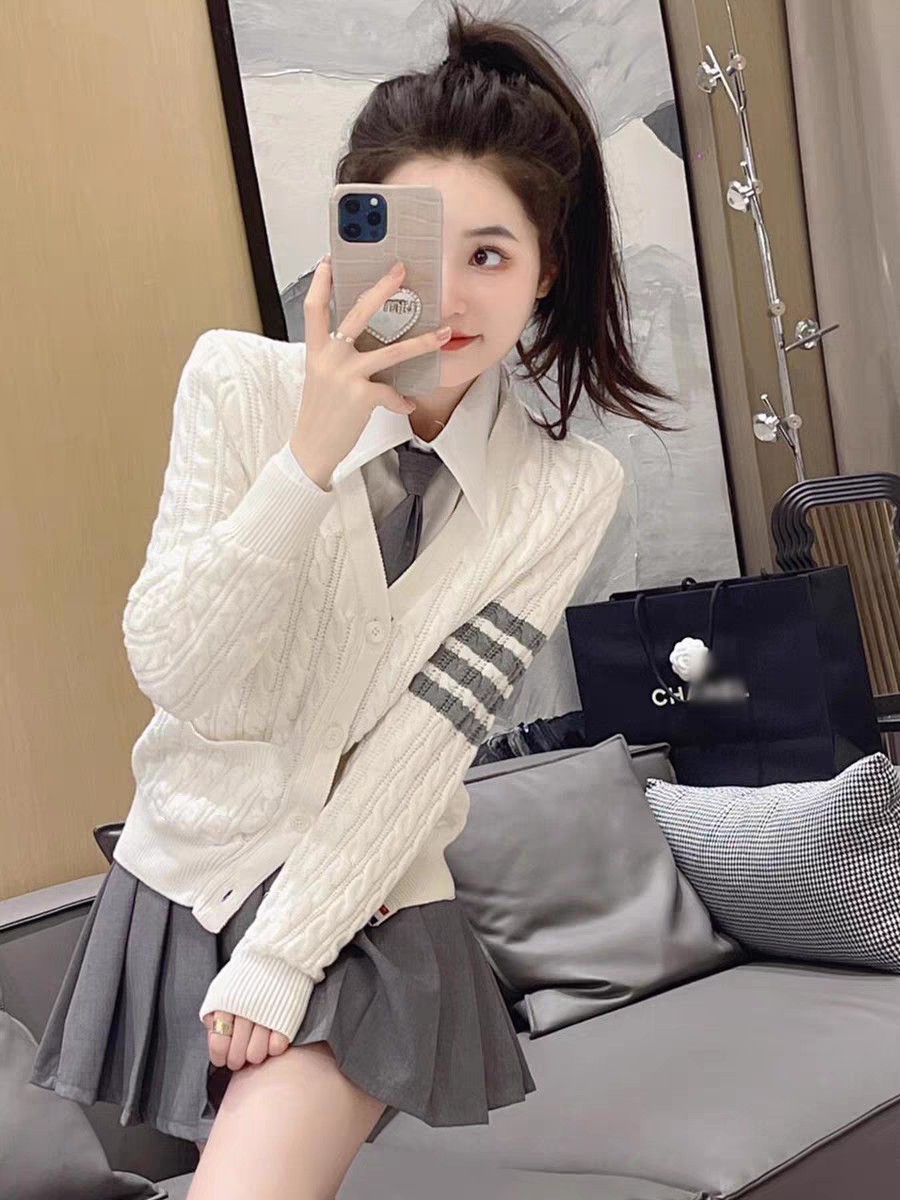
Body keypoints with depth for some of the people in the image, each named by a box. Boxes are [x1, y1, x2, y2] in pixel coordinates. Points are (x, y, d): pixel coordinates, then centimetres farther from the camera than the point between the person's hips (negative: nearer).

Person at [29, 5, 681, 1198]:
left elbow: (428, 741, -14)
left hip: (364, 910, -1)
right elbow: (173, 674, -18)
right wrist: (312, 456, -29)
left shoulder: (568, 489, -12)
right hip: (186, 871, 2)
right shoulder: (239, 382, -13)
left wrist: (281, 954, -15)